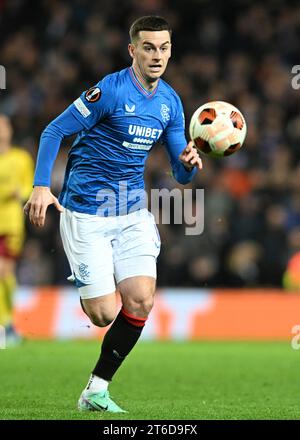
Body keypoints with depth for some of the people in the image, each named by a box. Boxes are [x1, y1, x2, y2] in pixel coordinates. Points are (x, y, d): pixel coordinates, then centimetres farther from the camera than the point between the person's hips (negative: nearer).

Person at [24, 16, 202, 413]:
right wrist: (41, 187, -21)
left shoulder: (170, 101, 5)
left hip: (132, 213, 6)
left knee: (141, 301, -9)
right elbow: (54, 131, -11)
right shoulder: (110, 90, -14)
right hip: (86, 213, -5)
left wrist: (189, 163, -16)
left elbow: (181, 175, 9)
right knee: (103, 314, -9)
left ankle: (96, 390, 5)